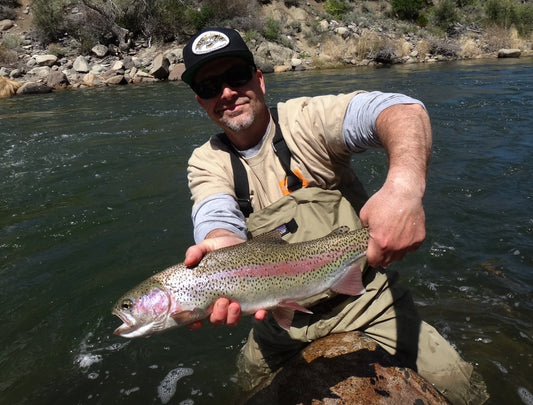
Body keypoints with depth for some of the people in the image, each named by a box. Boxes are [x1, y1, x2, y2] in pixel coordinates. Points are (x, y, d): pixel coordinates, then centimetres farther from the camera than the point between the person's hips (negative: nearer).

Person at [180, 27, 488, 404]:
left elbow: (402, 108, -29)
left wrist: (405, 184, -51)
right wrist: (223, 248, -47)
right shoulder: (206, 163, -4)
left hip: (364, 296, -2)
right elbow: (218, 220, -22)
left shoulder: (306, 118, -14)